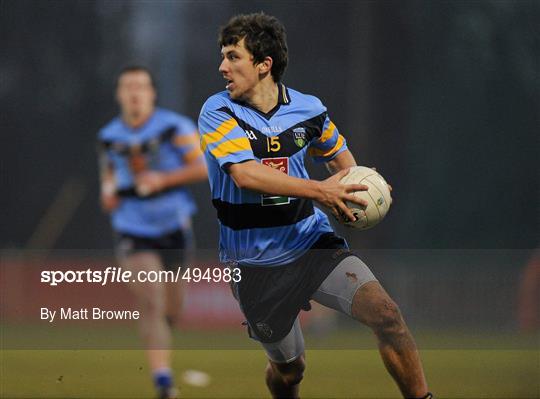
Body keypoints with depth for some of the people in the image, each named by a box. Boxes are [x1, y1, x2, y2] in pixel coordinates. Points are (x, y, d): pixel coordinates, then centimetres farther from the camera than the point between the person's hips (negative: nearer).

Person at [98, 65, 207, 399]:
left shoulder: (174, 127, -9)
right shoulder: (109, 136, 3)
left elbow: (204, 167, -10)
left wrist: (163, 179, -20)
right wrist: (108, 191, 1)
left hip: (173, 225, -1)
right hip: (133, 230, 1)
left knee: (169, 302, 14)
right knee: (150, 301, -16)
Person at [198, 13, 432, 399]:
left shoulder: (308, 108, 1)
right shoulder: (217, 113, -10)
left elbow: (338, 154, 22)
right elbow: (245, 174, -26)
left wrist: (354, 185, -1)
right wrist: (318, 190, -33)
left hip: (312, 241, 2)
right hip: (256, 262, -2)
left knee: (386, 313, -19)